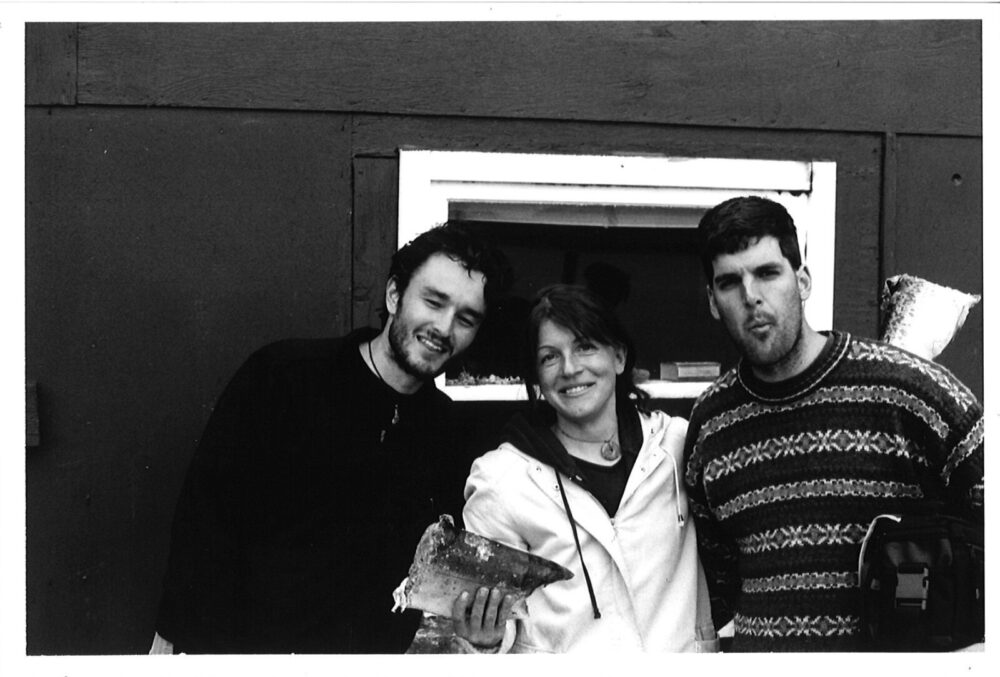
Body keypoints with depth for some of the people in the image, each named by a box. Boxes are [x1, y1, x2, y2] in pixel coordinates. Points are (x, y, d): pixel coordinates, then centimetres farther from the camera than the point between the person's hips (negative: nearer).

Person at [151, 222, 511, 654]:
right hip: (247, 643, -2)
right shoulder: (281, 375, -8)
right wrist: (180, 638, -16)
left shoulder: (447, 427, 4)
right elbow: (205, 512, -9)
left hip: (368, 651, 3)